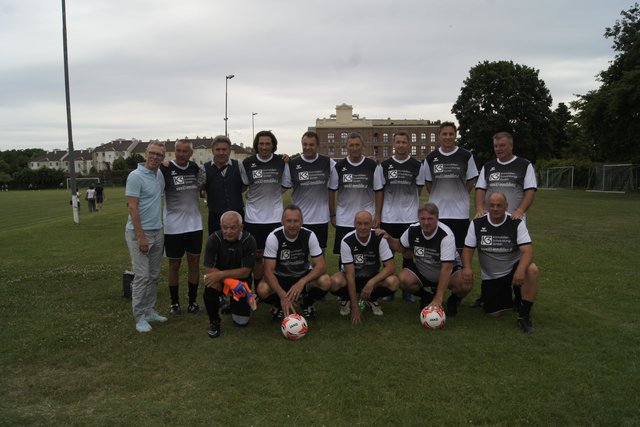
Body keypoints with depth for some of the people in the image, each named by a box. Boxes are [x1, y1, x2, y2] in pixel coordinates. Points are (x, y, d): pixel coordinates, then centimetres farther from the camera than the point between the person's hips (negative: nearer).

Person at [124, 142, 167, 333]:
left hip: (157, 231, 7)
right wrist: (141, 236, -19)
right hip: (139, 232, -7)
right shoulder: (136, 176, -13)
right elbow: (132, 208, -16)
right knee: (142, 276, -4)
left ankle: (150, 310, 22)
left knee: (154, 275, 11)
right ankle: (139, 317, 5)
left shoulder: (159, 174, 8)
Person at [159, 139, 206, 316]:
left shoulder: (195, 167, 3)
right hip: (174, 226, -4)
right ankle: (175, 303, 21)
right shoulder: (165, 169, -11)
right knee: (174, 264, 7)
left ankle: (193, 301, 21)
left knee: (194, 262, 8)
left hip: (195, 224, 4)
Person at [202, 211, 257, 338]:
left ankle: (233, 303, 32)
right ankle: (214, 321, -6)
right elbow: (208, 269, -20)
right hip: (219, 278, 0)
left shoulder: (249, 240, -20)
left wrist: (221, 274, -30)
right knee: (210, 287, -35)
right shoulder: (214, 239, -18)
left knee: (241, 322, -4)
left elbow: (245, 272, -20)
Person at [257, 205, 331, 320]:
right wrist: (283, 296, -39)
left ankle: (307, 303, 4)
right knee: (262, 290, -34)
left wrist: (301, 282, -38)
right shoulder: (273, 237, -21)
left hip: (304, 275, 1)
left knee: (325, 282, -29)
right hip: (280, 277, -1)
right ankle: (279, 305, 3)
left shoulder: (309, 235, -17)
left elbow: (321, 265, -21)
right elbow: (268, 270, -25)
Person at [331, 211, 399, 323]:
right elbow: (350, 275, -25)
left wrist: (372, 282, -35)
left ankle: (372, 299, 3)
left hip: (373, 276, 2)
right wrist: (355, 307, -28)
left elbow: (391, 266, -20)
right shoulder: (347, 241, -23)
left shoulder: (379, 238, -18)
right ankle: (346, 299, 2)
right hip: (353, 278, -2)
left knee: (393, 282, -29)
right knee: (335, 282, -35)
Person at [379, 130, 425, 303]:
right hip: (388, 217, 0)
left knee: (409, 253, 6)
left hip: (410, 217, 0)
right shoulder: (385, 165, 4)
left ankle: (407, 290, 17)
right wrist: (379, 212, 3)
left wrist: (407, 202, 2)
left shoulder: (417, 166, 4)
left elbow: (419, 190, 10)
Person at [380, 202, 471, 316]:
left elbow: (447, 268, -34)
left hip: (450, 271, -3)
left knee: (465, 284, -34)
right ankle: (427, 297, 7)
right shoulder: (413, 230, -13)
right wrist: (388, 238, -16)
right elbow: (400, 247, 7)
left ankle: (454, 300, 5)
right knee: (402, 279, -26)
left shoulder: (446, 235, -28)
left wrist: (438, 299, -40)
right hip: (422, 272, 3)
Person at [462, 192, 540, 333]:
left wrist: (520, 270, -43)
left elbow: (528, 250, -23)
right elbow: (468, 249, -3)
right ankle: (505, 296, 33)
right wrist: (467, 267, -25)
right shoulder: (477, 224, -7)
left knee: (532, 270, -35)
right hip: (490, 276, 2)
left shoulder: (516, 223, -13)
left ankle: (524, 315, -18)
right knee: (494, 313, -5)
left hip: (513, 269, -2)